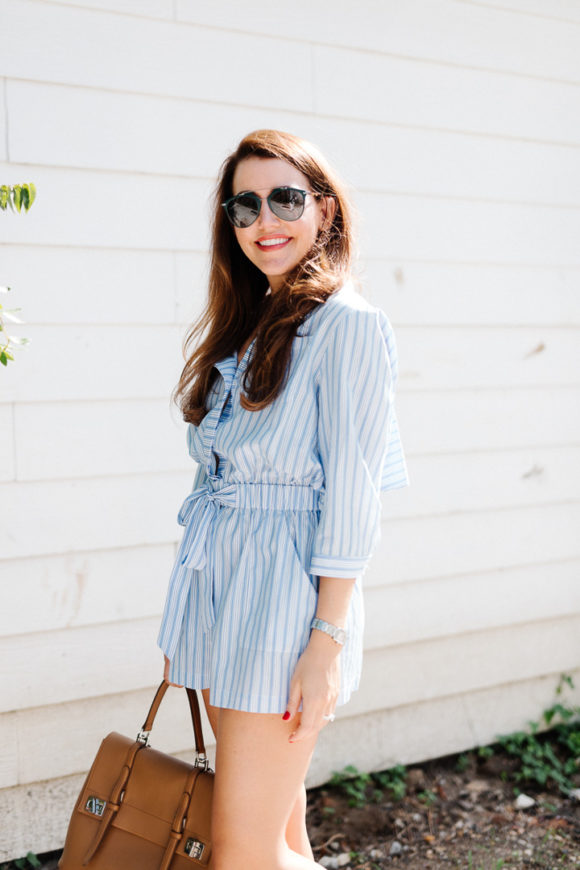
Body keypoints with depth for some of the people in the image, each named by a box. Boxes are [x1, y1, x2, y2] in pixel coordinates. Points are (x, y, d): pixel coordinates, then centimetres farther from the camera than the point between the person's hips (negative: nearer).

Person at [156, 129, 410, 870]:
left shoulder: (349, 324, -9)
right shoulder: (244, 323, 15)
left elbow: (352, 493, -13)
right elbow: (219, 473, 14)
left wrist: (328, 641, -16)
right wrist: (185, 629, 13)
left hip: (286, 587, -7)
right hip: (218, 582, 8)